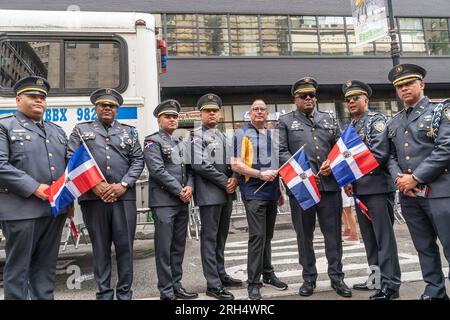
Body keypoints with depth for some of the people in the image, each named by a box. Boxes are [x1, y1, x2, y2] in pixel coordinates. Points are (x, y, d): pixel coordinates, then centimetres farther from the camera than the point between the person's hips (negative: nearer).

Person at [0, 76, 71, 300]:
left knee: (46, 265, 13)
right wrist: (34, 188, -18)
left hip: (56, 208, 5)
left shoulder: (57, 131, 19)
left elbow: (67, 166, 19)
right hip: (21, 210, -5)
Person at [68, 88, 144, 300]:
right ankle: (104, 293, 20)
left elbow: (138, 160, 6)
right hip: (93, 197, 0)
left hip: (124, 196, 1)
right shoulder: (81, 130, 12)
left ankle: (125, 292, 18)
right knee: (100, 247, 7)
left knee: (125, 246, 4)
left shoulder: (129, 131, 15)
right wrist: (94, 184, -11)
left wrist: (123, 185, -8)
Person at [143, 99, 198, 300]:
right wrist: (179, 190, -14)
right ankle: (166, 292, 9)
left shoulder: (182, 143, 18)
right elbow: (158, 170, -15)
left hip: (183, 201, 7)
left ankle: (176, 286, 24)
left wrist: (190, 187, -5)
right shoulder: (152, 141, -4)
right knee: (164, 248, -1)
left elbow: (189, 168, 14)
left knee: (179, 246, 12)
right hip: (163, 202, -7)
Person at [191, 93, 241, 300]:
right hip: (210, 195, -7)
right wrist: (225, 182, -13)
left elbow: (232, 163, 16)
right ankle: (213, 284, 5)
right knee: (209, 239, -1)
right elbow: (200, 166, -15)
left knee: (221, 237, 15)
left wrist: (234, 179, -5)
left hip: (226, 194, 7)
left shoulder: (223, 137, 19)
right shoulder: (196, 136, -4)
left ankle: (221, 275, 26)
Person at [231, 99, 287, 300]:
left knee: (268, 236, 15)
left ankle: (268, 274, 28)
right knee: (257, 236, -7)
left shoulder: (273, 136, 17)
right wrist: (260, 174, -20)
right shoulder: (242, 134, -3)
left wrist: (280, 190, 18)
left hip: (272, 192, 7)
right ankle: (253, 282, 4)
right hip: (254, 192, -6)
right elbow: (235, 165, -12)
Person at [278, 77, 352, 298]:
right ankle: (309, 277, 22)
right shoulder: (285, 121, 8)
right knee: (304, 234, 8)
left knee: (333, 233, 7)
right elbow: (281, 152, -2)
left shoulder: (329, 118, 17)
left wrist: (333, 163, -6)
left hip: (330, 184, 2)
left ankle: (336, 277, 21)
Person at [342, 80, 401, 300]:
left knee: (384, 237, -2)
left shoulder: (376, 120, -4)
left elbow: (379, 155, -16)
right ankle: (377, 277, 26)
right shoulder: (350, 127, 16)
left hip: (377, 186, -7)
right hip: (359, 189, 7)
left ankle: (390, 285, 8)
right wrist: (349, 182, 3)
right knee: (369, 237, 13)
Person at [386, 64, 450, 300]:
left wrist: (415, 177, -15)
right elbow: (391, 156, 13)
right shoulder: (394, 122, 16)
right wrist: (398, 177, -7)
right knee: (424, 247, 12)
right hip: (408, 194, 5)